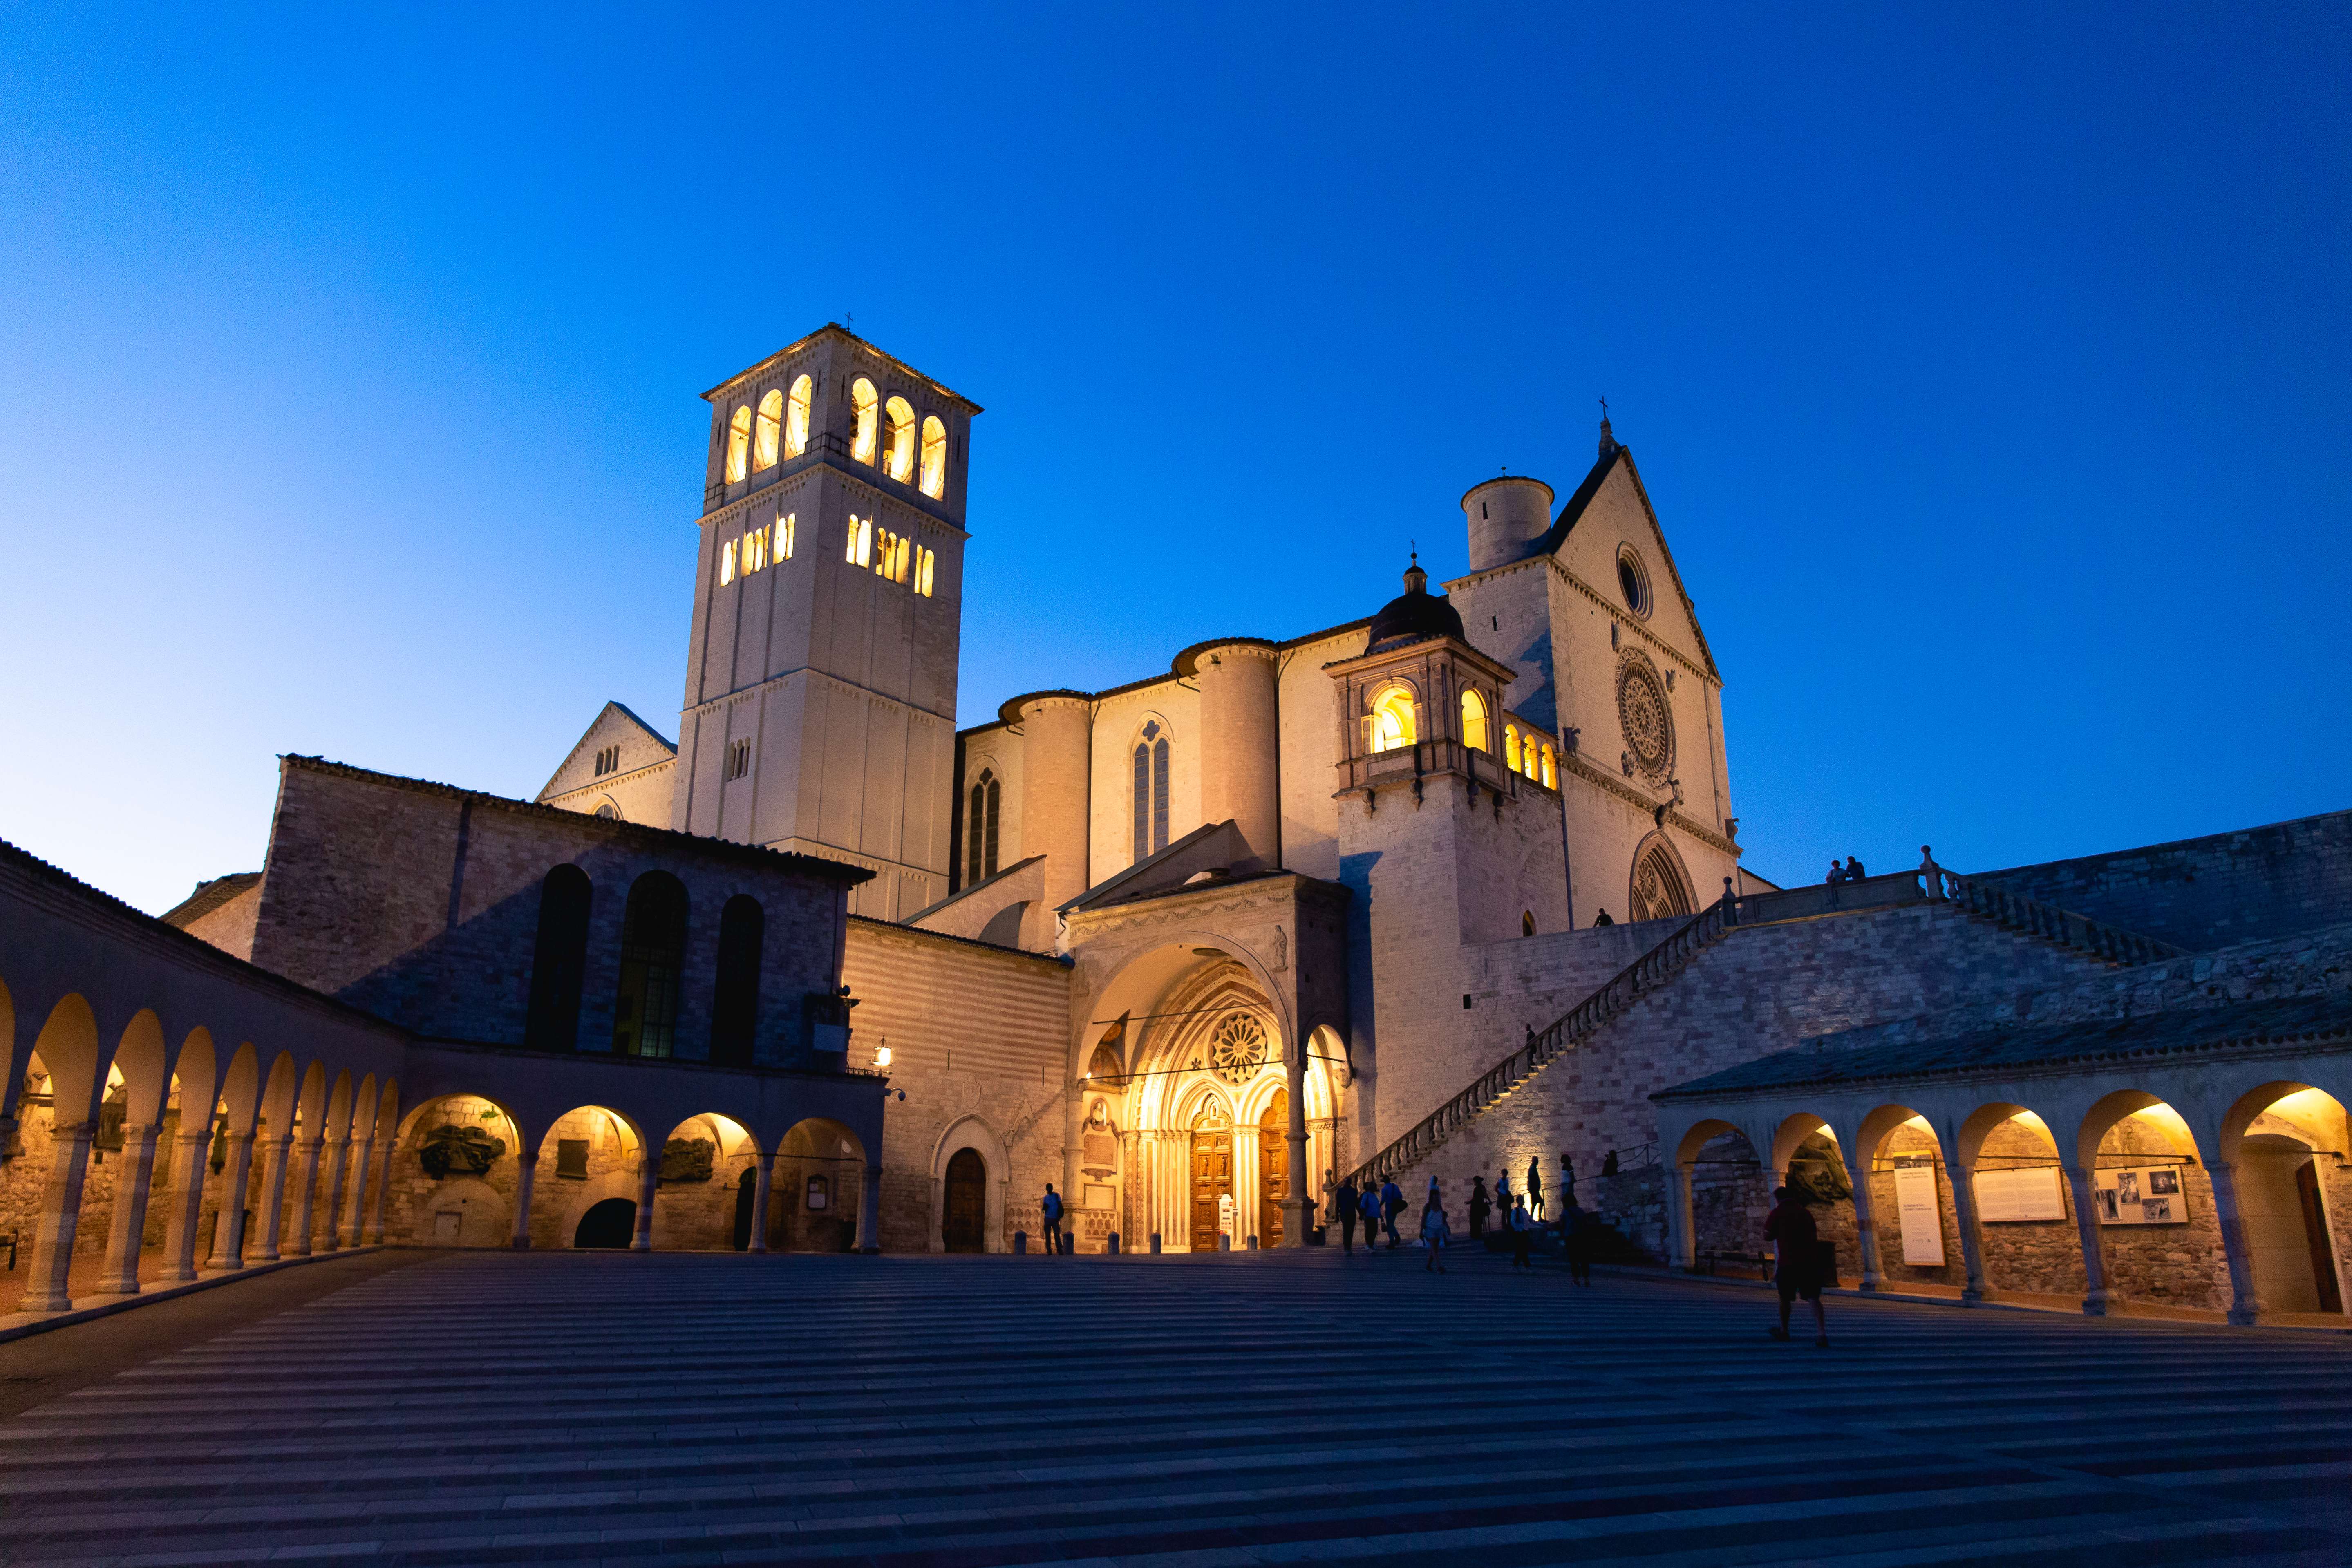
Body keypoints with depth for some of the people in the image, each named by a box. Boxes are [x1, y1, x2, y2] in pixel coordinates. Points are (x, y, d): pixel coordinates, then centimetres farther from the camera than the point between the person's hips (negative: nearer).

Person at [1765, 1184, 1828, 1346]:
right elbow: (1814, 1236, 22)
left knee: (1785, 1297, 14)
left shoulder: (1777, 1213, -2)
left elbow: (1767, 1237, 1)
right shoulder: (1806, 1212, 13)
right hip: (1810, 1260, 4)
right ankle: (1822, 1334, -16)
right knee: (1814, 1298, -1)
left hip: (1788, 1262, -4)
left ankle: (1784, 1331, 26)